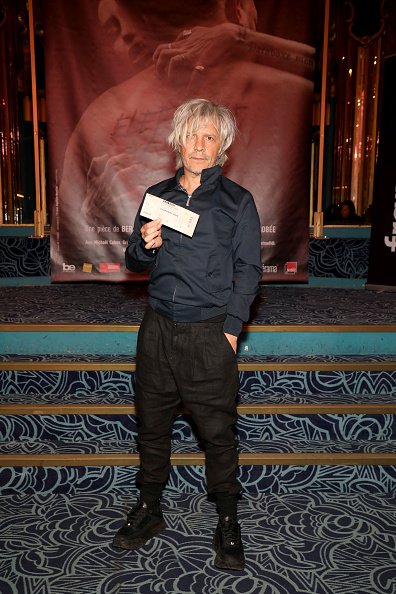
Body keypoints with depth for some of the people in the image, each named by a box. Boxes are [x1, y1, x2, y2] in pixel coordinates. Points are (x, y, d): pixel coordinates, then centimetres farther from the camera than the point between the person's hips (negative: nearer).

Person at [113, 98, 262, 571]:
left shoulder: (238, 202, 0)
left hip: (210, 333, -3)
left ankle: (227, 522, 25)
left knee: (217, 430, 5)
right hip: (158, 328, 4)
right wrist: (145, 246, -8)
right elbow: (135, 262, 15)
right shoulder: (157, 196, 10)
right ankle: (148, 509, 34)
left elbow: (247, 271, -1)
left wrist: (231, 328, -8)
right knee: (151, 422, 14)